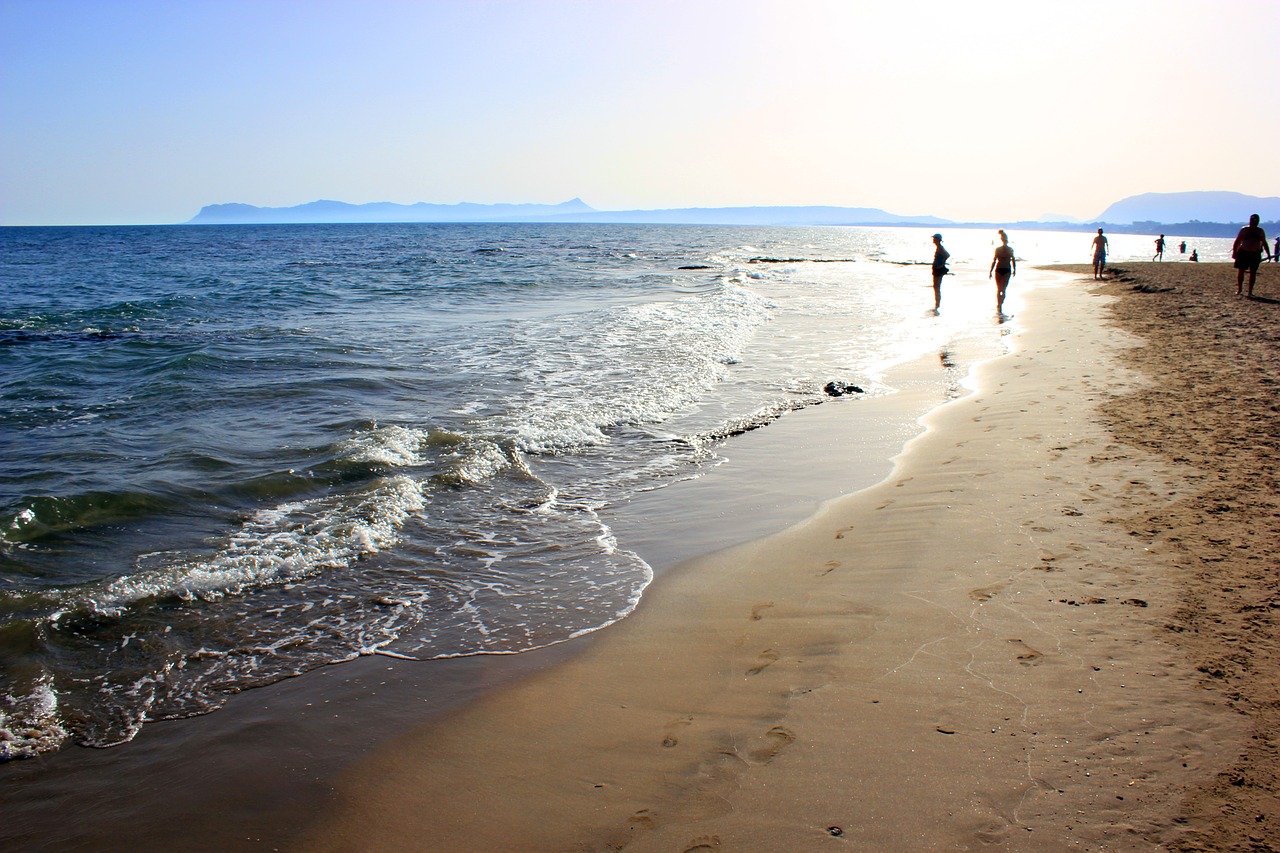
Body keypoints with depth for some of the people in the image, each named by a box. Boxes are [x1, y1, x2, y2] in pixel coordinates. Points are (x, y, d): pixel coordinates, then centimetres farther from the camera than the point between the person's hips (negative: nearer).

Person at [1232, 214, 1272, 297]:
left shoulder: (1260, 231, 9)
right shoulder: (1244, 230, 1)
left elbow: (1264, 243, 16)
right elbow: (1237, 241, 2)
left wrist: (1268, 254, 13)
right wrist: (1234, 252, -7)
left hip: (1255, 254, 2)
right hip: (1243, 253, -2)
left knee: (1253, 273, 1)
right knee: (1240, 271, 1)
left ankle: (1250, 292, 6)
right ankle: (1239, 289, 19)